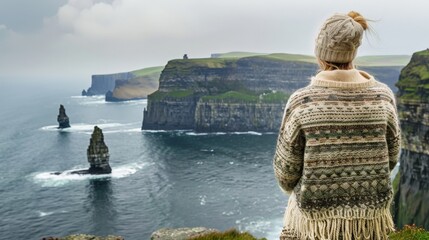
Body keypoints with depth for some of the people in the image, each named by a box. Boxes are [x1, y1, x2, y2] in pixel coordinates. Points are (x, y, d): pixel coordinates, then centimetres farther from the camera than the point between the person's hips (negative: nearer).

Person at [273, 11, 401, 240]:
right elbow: (390, 155, 2)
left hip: (317, 215, -2)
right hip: (370, 212, 3)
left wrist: (292, 188, 14)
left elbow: (286, 166, -9)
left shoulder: (301, 101, -19)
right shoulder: (382, 96, -11)